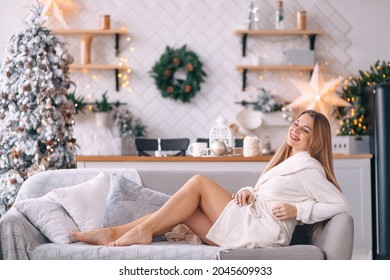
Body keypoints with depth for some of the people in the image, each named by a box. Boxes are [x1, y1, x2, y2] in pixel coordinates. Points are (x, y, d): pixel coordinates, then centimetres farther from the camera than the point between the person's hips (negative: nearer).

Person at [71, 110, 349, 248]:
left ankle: (144, 230, -12)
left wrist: (297, 210, -14)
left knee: (198, 182, -12)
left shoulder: (308, 167, -3)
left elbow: (341, 205, -10)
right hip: (248, 229, 9)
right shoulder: (286, 160, 24)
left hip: (261, 230, -9)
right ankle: (114, 233, -9)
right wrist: (248, 192, 2)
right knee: (183, 209, -3)